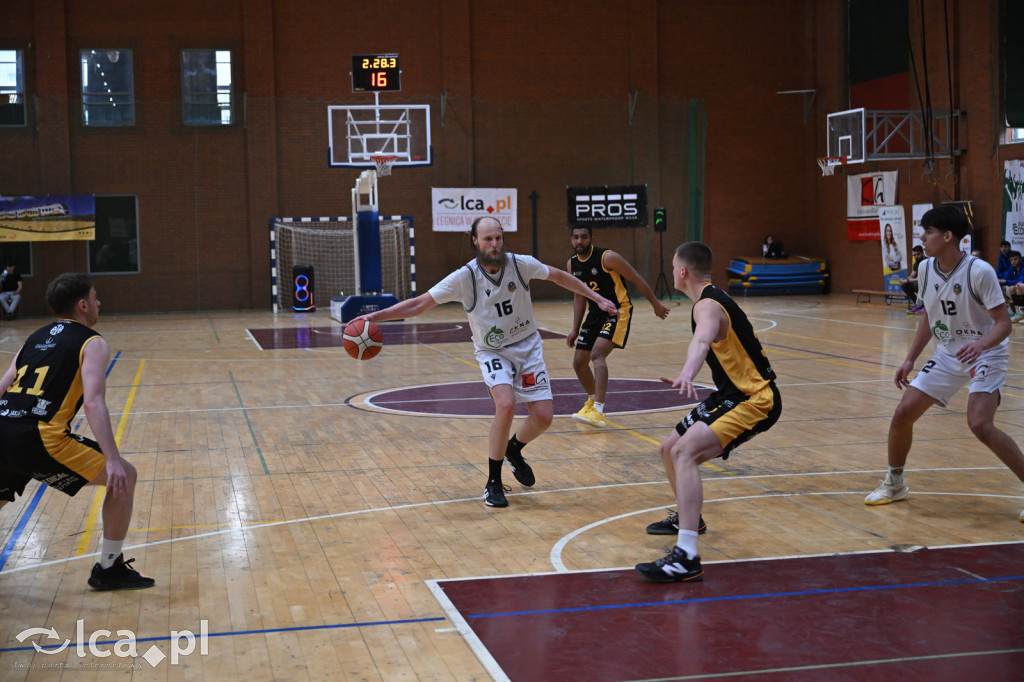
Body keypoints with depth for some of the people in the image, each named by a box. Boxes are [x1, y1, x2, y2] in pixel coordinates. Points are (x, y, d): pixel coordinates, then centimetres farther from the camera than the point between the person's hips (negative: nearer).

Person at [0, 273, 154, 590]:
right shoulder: (92, 343, 4)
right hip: (38, 437, -7)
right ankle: (109, 569, 12)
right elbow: (93, 403, -10)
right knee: (124, 478, 6)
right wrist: (113, 461, -17)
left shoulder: (36, 337, 24)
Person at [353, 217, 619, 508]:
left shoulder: (520, 264, -14)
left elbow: (559, 276, 4)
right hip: (493, 352, -3)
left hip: (528, 347, 3)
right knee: (506, 405, -27)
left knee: (543, 416, -8)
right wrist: (375, 316, -25)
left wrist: (597, 298, 6)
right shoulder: (465, 277, -19)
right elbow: (420, 303, -17)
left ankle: (513, 449, 28)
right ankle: (493, 483, -10)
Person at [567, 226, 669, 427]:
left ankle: (598, 411, -32)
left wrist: (656, 304, -4)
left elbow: (637, 279, -10)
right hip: (595, 313, 7)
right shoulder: (572, 264, 2)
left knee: (597, 355, -26)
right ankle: (593, 399, 36)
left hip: (618, 312, -7)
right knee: (579, 362, 8)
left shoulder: (607, 257, -19)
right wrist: (575, 330, 13)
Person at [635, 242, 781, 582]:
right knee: (670, 450, 20)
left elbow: (702, 341, -44)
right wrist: (685, 377, 52)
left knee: (685, 452, -29)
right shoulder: (714, 298, 14)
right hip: (733, 394, 11)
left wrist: (687, 372, -64)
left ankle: (686, 557, -38)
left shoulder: (708, 306, -19)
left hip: (755, 400, -11)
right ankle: (687, 518, 47)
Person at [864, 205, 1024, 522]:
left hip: (985, 354, -6)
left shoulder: (979, 271, -22)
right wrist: (910, 359, 10)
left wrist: (981, 344, -40)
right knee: (903, 413, 0)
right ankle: (895, 484, 23)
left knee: (980, 425, -26)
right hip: (947, 354, 7)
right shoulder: (926, 268, -2)